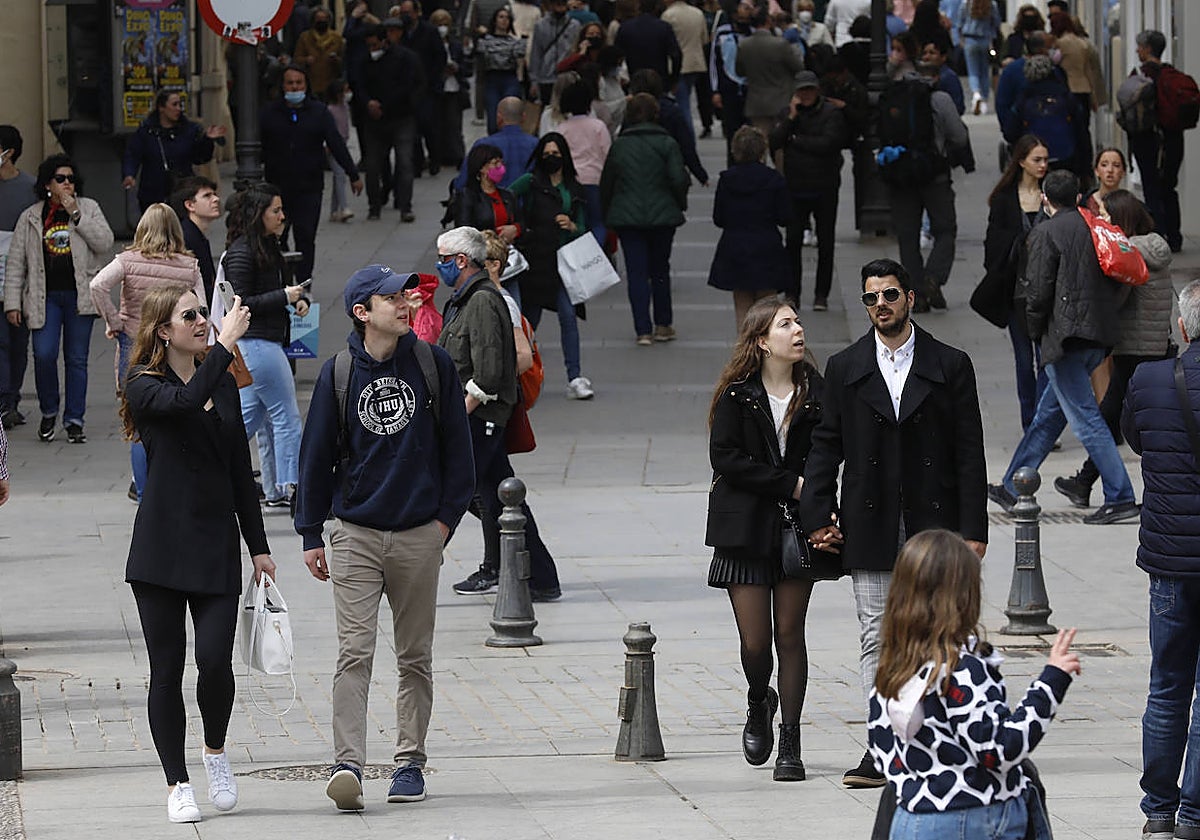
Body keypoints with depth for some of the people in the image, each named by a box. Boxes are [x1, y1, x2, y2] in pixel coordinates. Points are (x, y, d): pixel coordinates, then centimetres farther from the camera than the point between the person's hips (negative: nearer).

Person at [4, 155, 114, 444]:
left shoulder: (88, 209, 7)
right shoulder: (30, 218, 7)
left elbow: (104, 243, -7)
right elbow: (15, 263, 8)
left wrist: (76, 215, -12)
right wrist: (12, 303, 1)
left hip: (80, 296, 0)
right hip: (45, 297, 0)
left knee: (77, 359, 4)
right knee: (44, 355, -12)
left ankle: (74, 420, 13)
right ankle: (49, 413, 11)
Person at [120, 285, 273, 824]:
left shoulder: (223, 383, 12)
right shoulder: (146, 387, -3)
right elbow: (185, 402, -28)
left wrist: (258, 546, 14)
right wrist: (225, 346, -24)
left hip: (218, 543, 3)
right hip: (162, 546, -3)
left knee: (215, 659, -11)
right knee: (167, 668, 0)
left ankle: (215, 752, 15)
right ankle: (178, 784, 10)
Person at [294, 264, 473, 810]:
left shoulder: (432, 365, 1)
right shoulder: (339, 373, -1)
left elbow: (455, 445, 8)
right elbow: (317, 455, 5)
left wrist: (448, 515, 2)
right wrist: (310, 534, 5)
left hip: (419, 535, 2)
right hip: (355, 534, -2)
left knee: (415, 658, 9)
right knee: (354, 655, -11)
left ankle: (409, 763, 19)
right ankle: (347, 765, -18)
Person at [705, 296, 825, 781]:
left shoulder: (814, 392, 2)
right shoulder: (737, 395, -4)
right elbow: (726, 458, -10)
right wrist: (790, 484, -15)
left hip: (797, 527, 1)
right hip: (747, 527, -1)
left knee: (790, 634, 0)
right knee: (754, 640, -2)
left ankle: (790, 742, 8)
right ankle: (759, 705, 31)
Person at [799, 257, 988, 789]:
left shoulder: (950, 366, 3)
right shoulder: (845, 370, 7)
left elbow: (969, 453, 0)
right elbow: (826, 446, 8)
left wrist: (973, 529, -6)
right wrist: (817, 515, -3)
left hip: (934, 526, -1)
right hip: (871, 529, 1)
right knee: (877, 639, 0)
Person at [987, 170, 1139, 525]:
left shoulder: (1046, 233, -8)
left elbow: (1038, 291, -12)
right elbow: (1115, 281, 11)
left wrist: (1036, 332, 2)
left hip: (1065, 336, -8)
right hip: (1099, 339, 8)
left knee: (1085, 418, -6)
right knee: (1048, 413, 16)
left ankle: (1120, 498, -10)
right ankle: (1012, 489, 25)